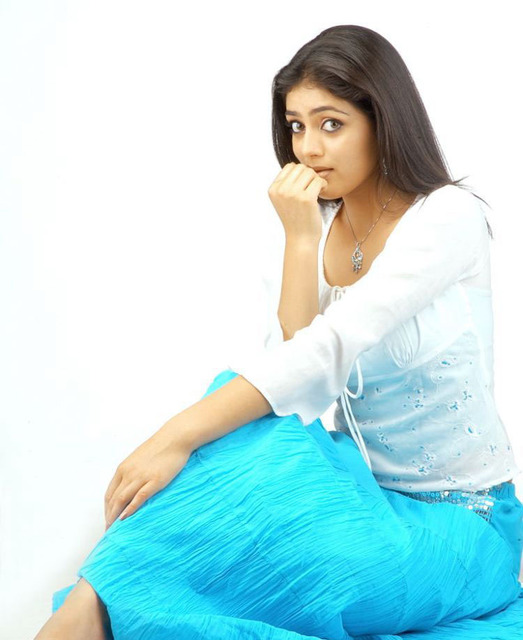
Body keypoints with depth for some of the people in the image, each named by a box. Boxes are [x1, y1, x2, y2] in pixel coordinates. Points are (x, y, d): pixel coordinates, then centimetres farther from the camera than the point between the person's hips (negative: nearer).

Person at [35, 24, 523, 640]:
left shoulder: (448, 217, -16)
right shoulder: (323, 225, 3)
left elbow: (330, 349, -29)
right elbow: (294, 356, -9)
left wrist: (177, 437, -36)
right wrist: (301, 238, -18)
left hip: (459, 521, -5)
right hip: (367, 488, 5)